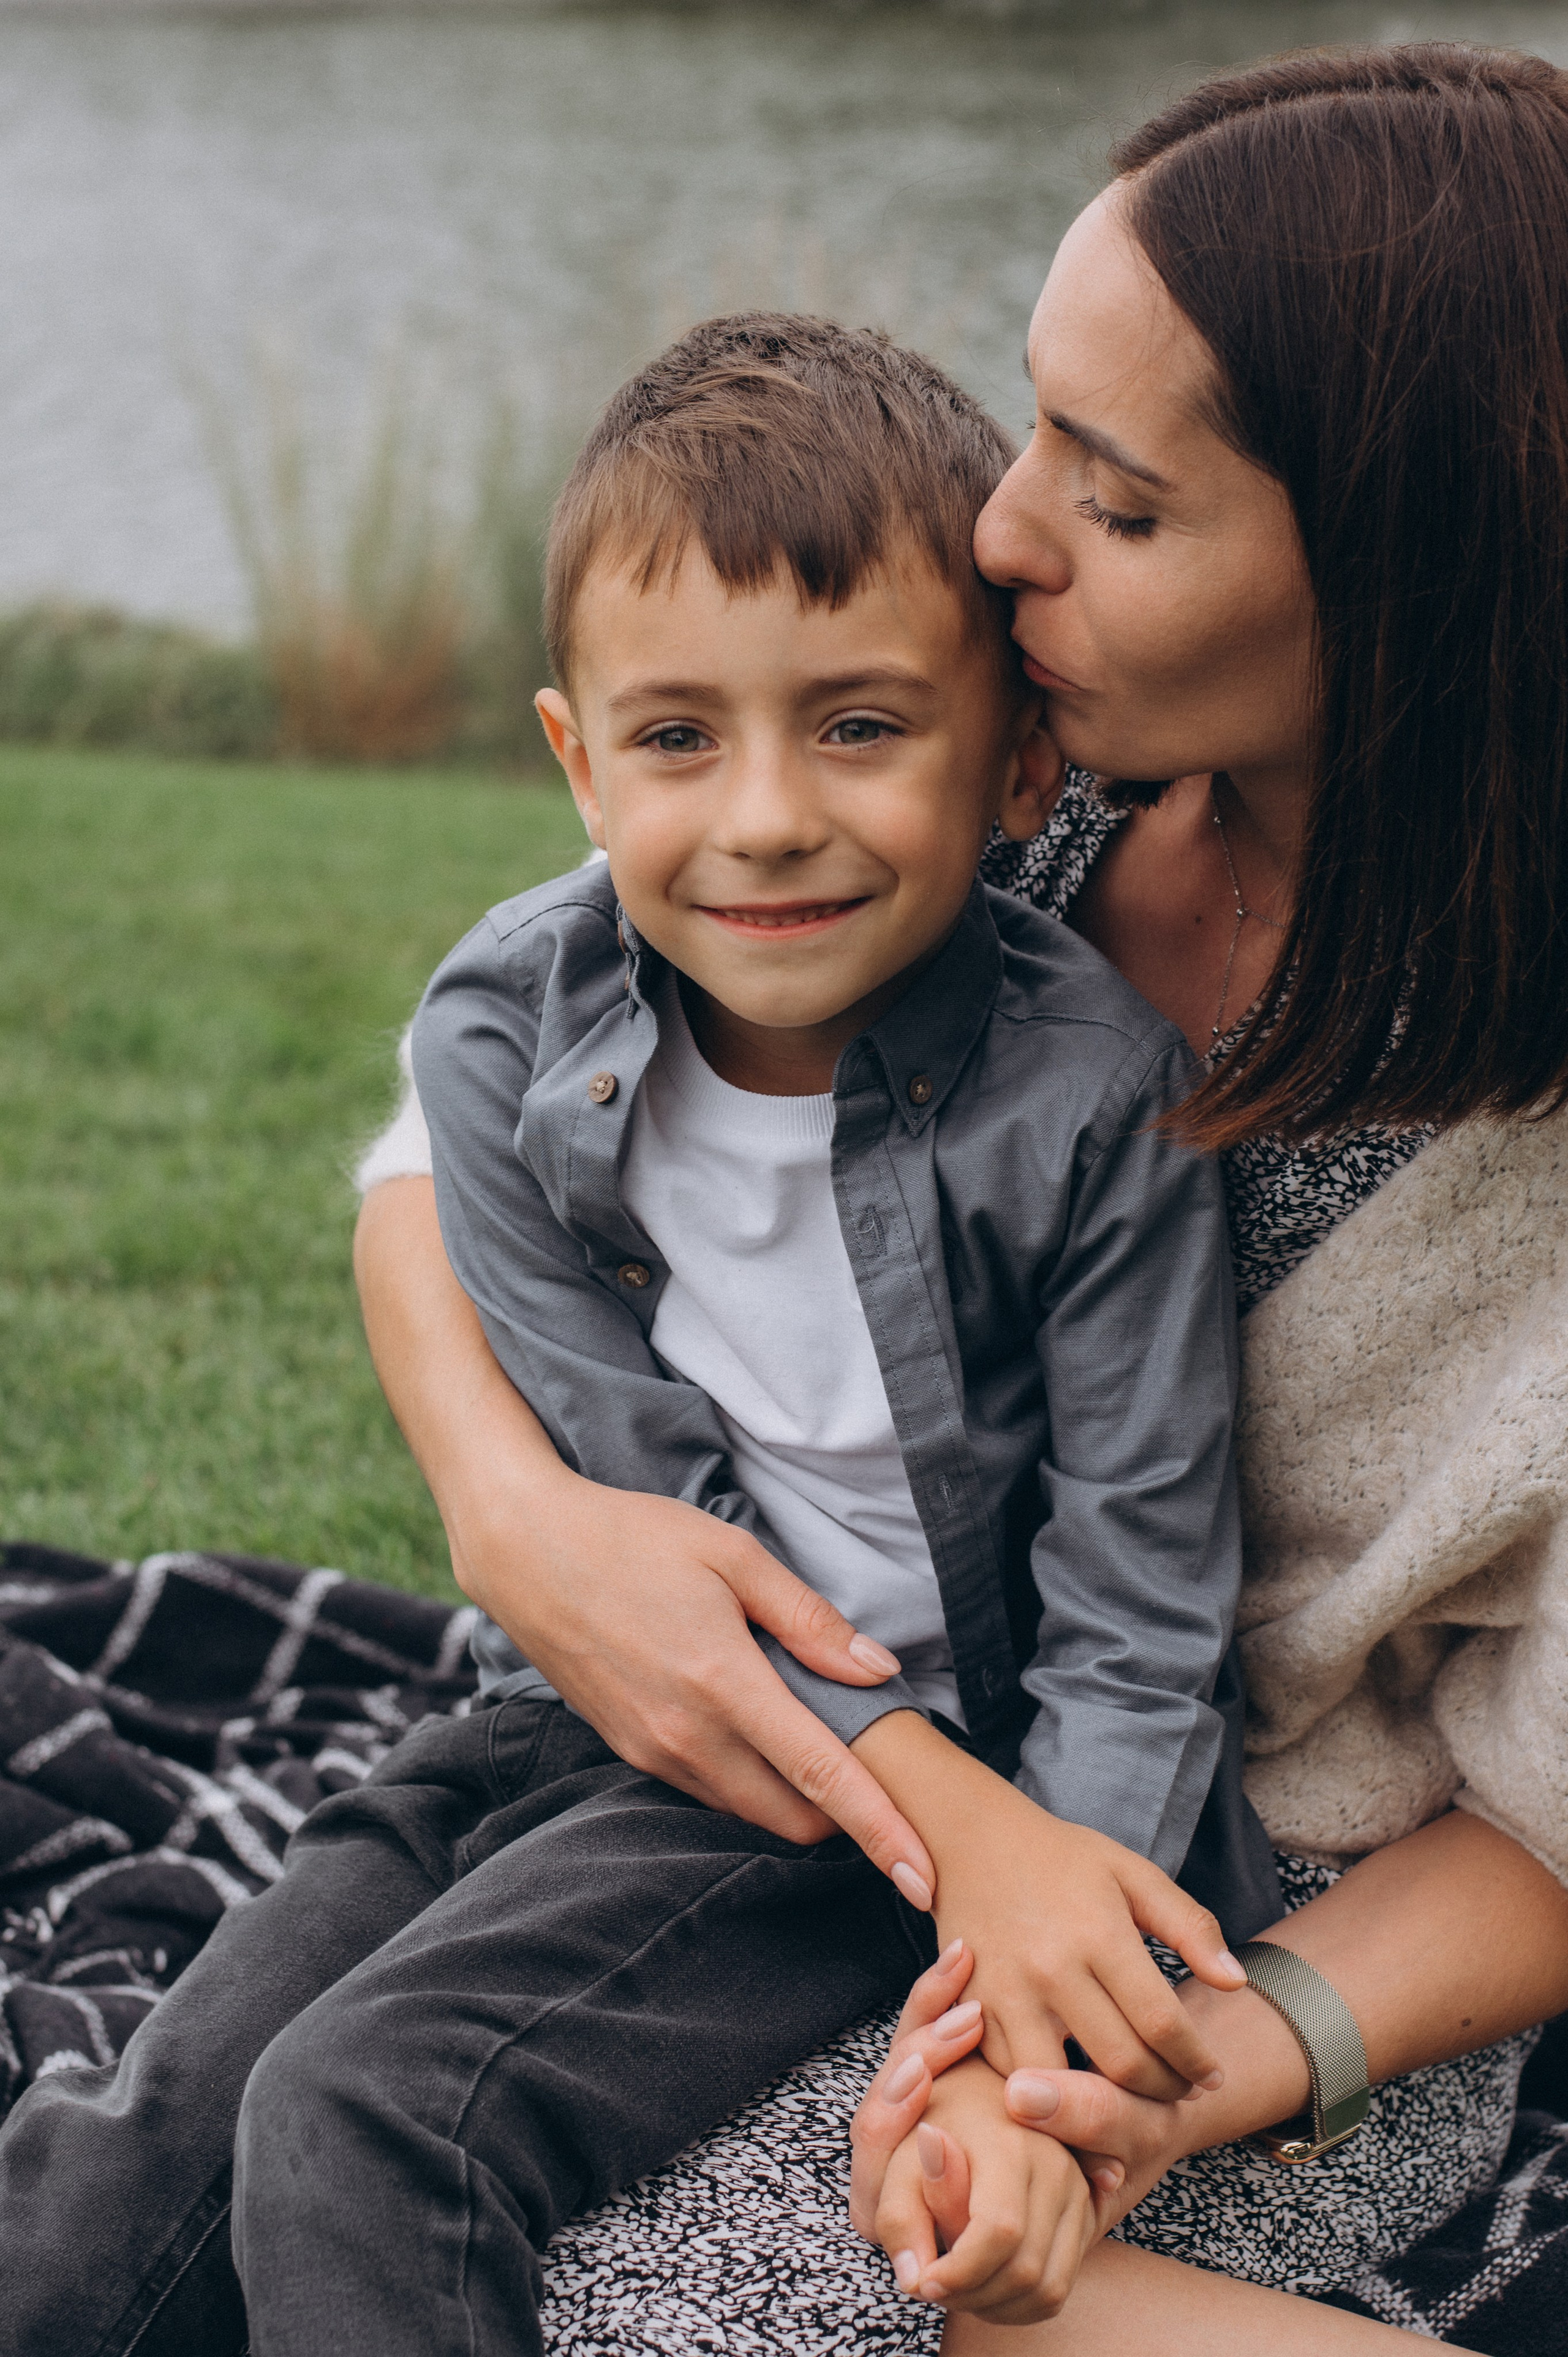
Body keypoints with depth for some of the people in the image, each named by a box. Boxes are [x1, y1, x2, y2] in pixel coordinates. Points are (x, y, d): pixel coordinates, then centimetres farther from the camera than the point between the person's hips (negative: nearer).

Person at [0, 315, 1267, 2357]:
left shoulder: (1096, 1092, -18)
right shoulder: (506, 1037, -10)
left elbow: (1139, 1612, -12)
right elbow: (656, 1502, -10)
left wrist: (1037, 2037, -24)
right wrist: (958, 1825, -21)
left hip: (973, 1732, -4)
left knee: (360, 2119, -20)